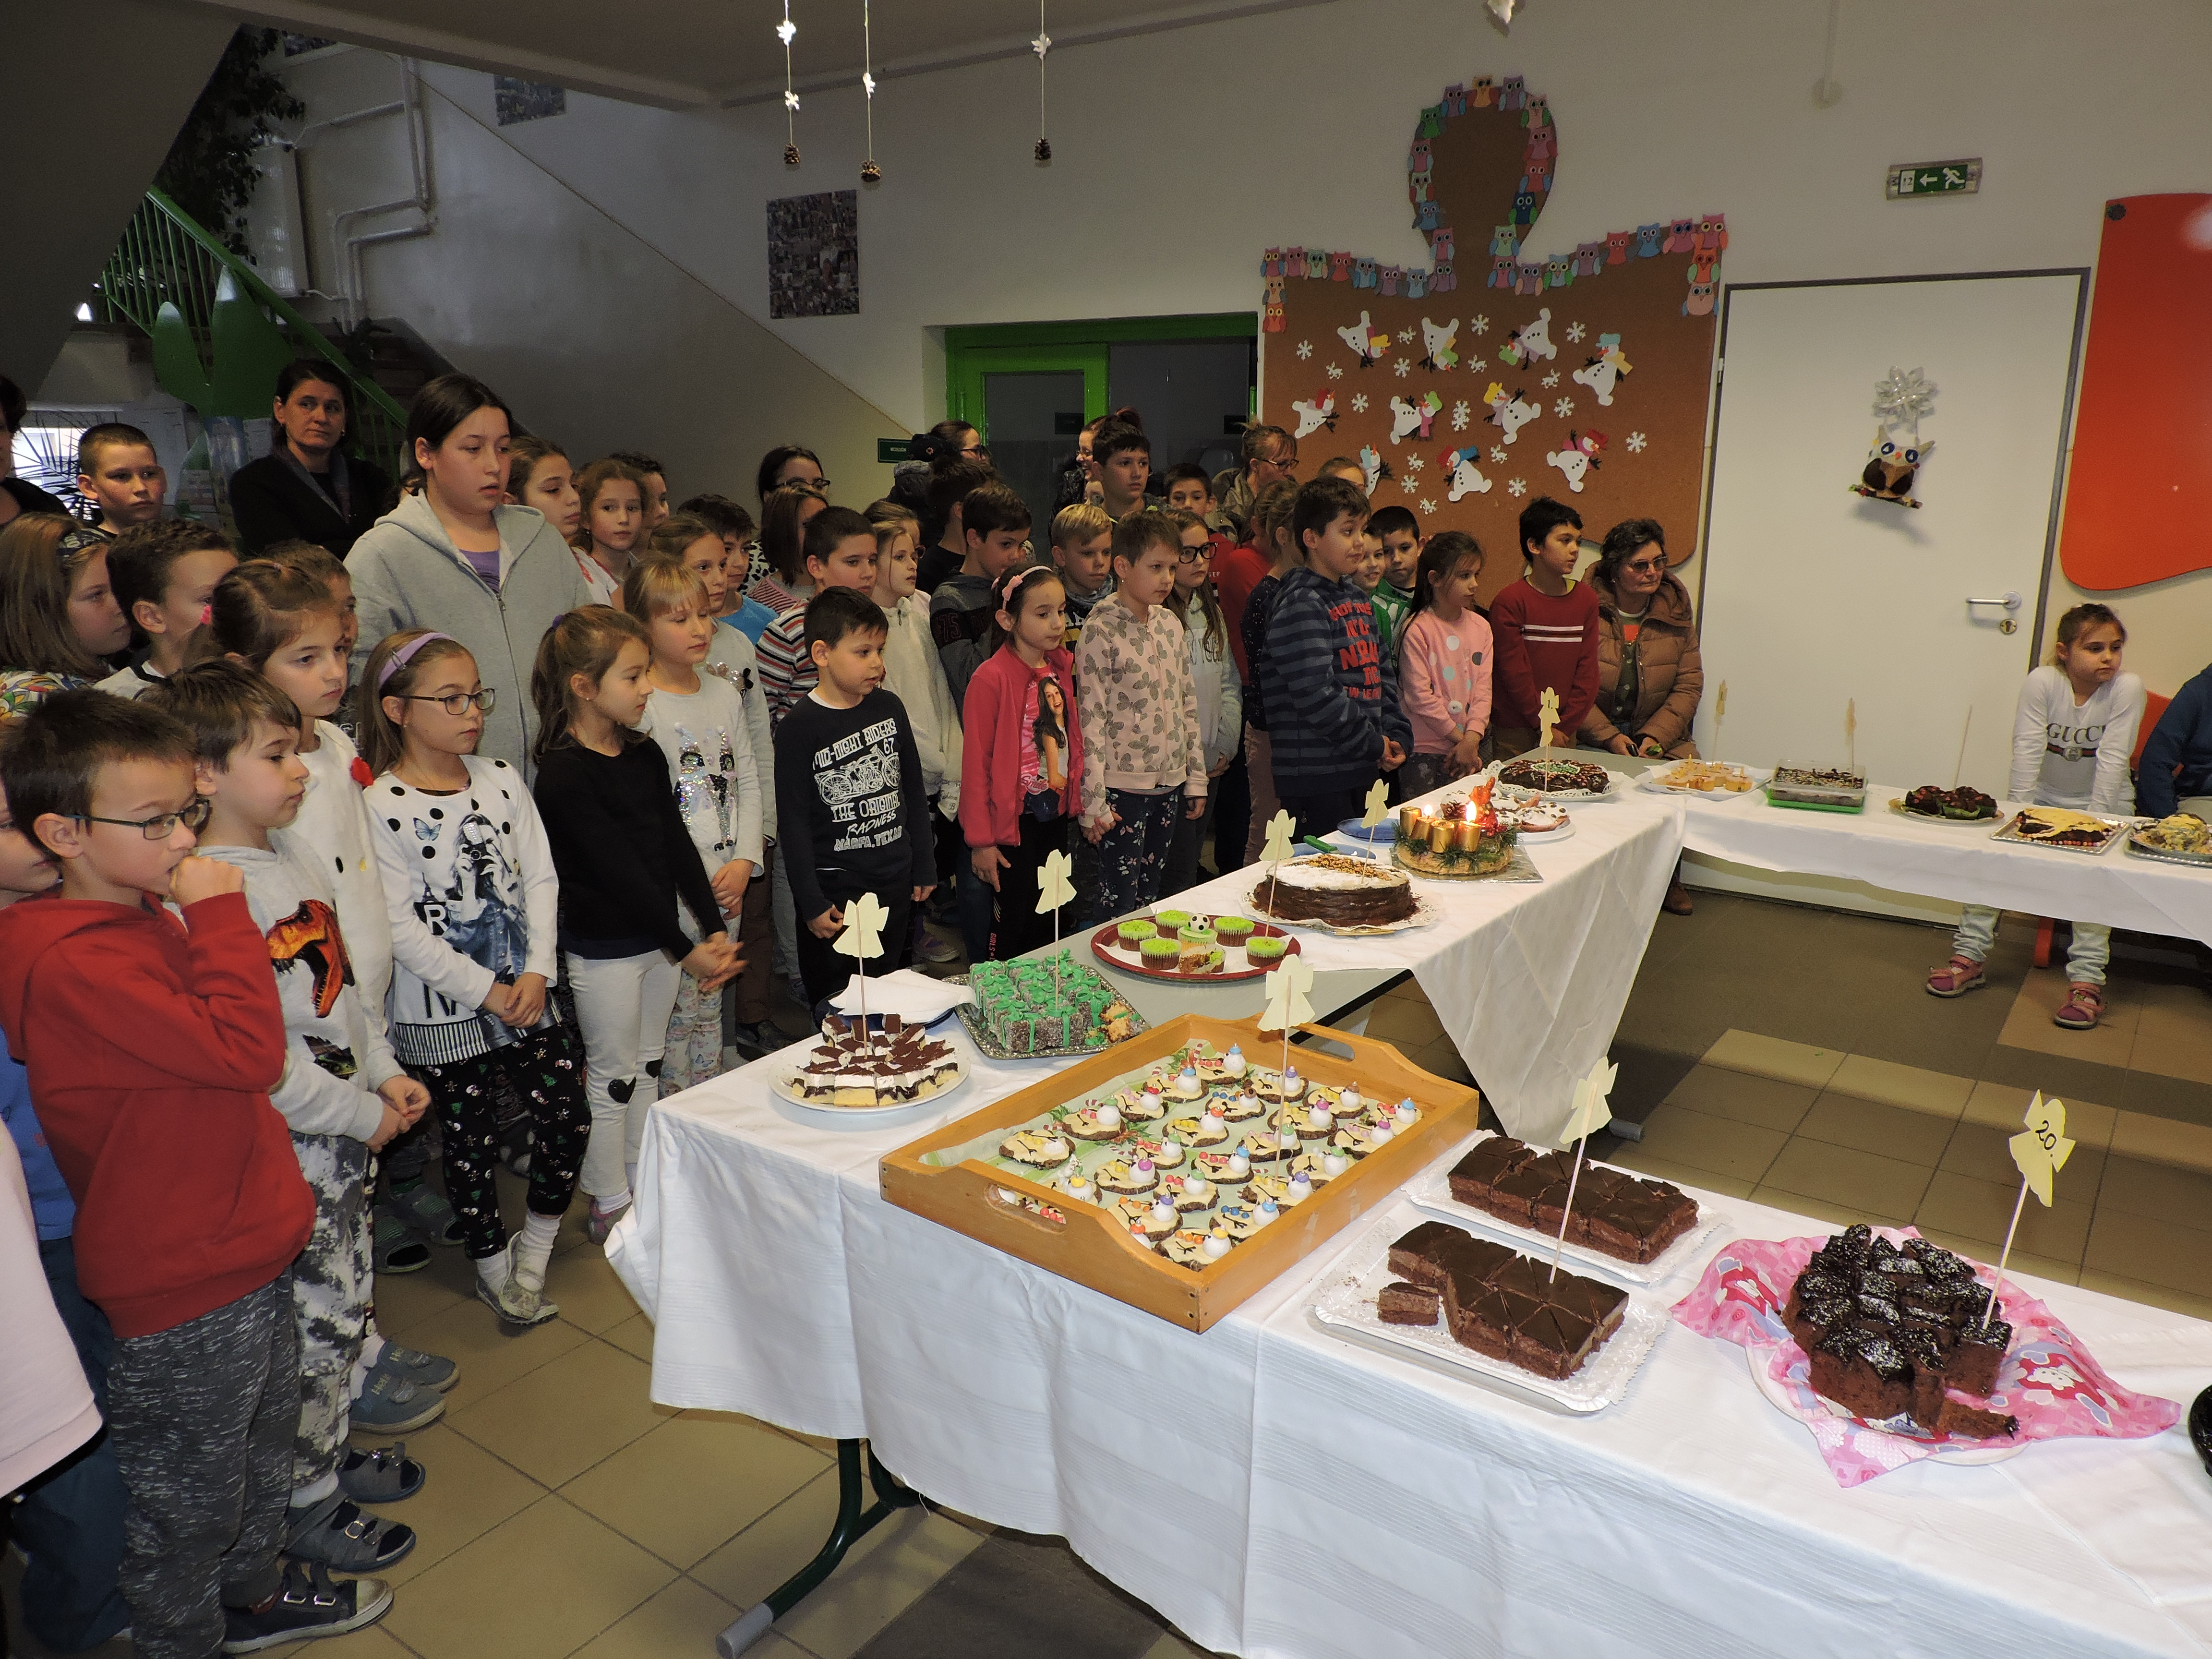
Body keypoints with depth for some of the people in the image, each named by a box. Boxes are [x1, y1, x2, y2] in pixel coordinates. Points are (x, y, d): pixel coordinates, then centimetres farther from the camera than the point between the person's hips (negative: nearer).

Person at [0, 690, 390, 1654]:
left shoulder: (148, 917, 6)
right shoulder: (79, 963, -26)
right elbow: (246, 1052, -32)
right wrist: (220, 916, -26)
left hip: (239, 1242, 10)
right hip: (181, 1285, -10)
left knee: (264, 1440, 28)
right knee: (188, 1491, 13)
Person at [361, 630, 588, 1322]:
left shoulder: (502, 780, 2)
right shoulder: (381, 807, -13)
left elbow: (540, 878, 3)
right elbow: (399, 928, -15)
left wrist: (537, 972, -8)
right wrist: (485, 991, -14)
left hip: (526, 994, 4)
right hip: (440, 1011, -4)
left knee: (568, 1117, 3)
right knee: (470, 1142, 10)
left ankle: (533, 1253, 26)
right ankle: (492, 1267, 31)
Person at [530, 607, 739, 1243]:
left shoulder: (645, 754, 4)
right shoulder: (564, 773, -20)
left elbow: (677, 845, 4)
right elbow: (619, 871, -22)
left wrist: (713, 929, -4)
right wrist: (686, 950, -21)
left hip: (660, 938, 7)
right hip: (602, 948, -7)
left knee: (647, 1067, 17)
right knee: (613, 1077, 6)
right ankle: (610, 1206, 21)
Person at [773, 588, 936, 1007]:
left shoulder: (889, 708, 3)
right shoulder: (799, 729, -12)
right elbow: (794, 823, -11)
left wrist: (923, 865, 13)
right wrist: (812, 904, -12)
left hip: (895, 884, 5)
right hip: (836, 890, -5)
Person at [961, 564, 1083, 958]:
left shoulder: (1061, 667, 5)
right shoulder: (992, 678, -15)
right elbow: (976, 762, -13)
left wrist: (1074, 801, 5)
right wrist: (980, 840, -12)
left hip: (1055, 815, 6)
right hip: (1013, 821, -6)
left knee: (1052, 926, 14)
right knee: (1017, 929, 2)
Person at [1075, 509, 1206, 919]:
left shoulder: (1170, 625, 8)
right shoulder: (1101, 631, -12)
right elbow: (1091, 719, -13)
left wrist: (1196, 777, 13)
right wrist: (1094, 801, -14)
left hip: (1169, 783, 6)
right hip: (1123, 787, -6)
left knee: (1151, 894, 14)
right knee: (1118, 899, -2)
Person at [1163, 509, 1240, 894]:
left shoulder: (1211, 611, 13)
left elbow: (1229, 683, 16)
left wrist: (1226, 745, 4)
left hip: (1212, 764, 7)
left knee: (1191, 860, 15)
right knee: (1178, 876, -3)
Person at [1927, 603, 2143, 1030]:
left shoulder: (2127, 689, -17)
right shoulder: (2042, 681, -16)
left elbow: (2113, 758, -21)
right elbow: (2027, 749, -19)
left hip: (2103, 799, -1)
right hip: (2042, 794, 2)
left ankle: (2087, 978, -23)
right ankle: (1970, 955, -11)